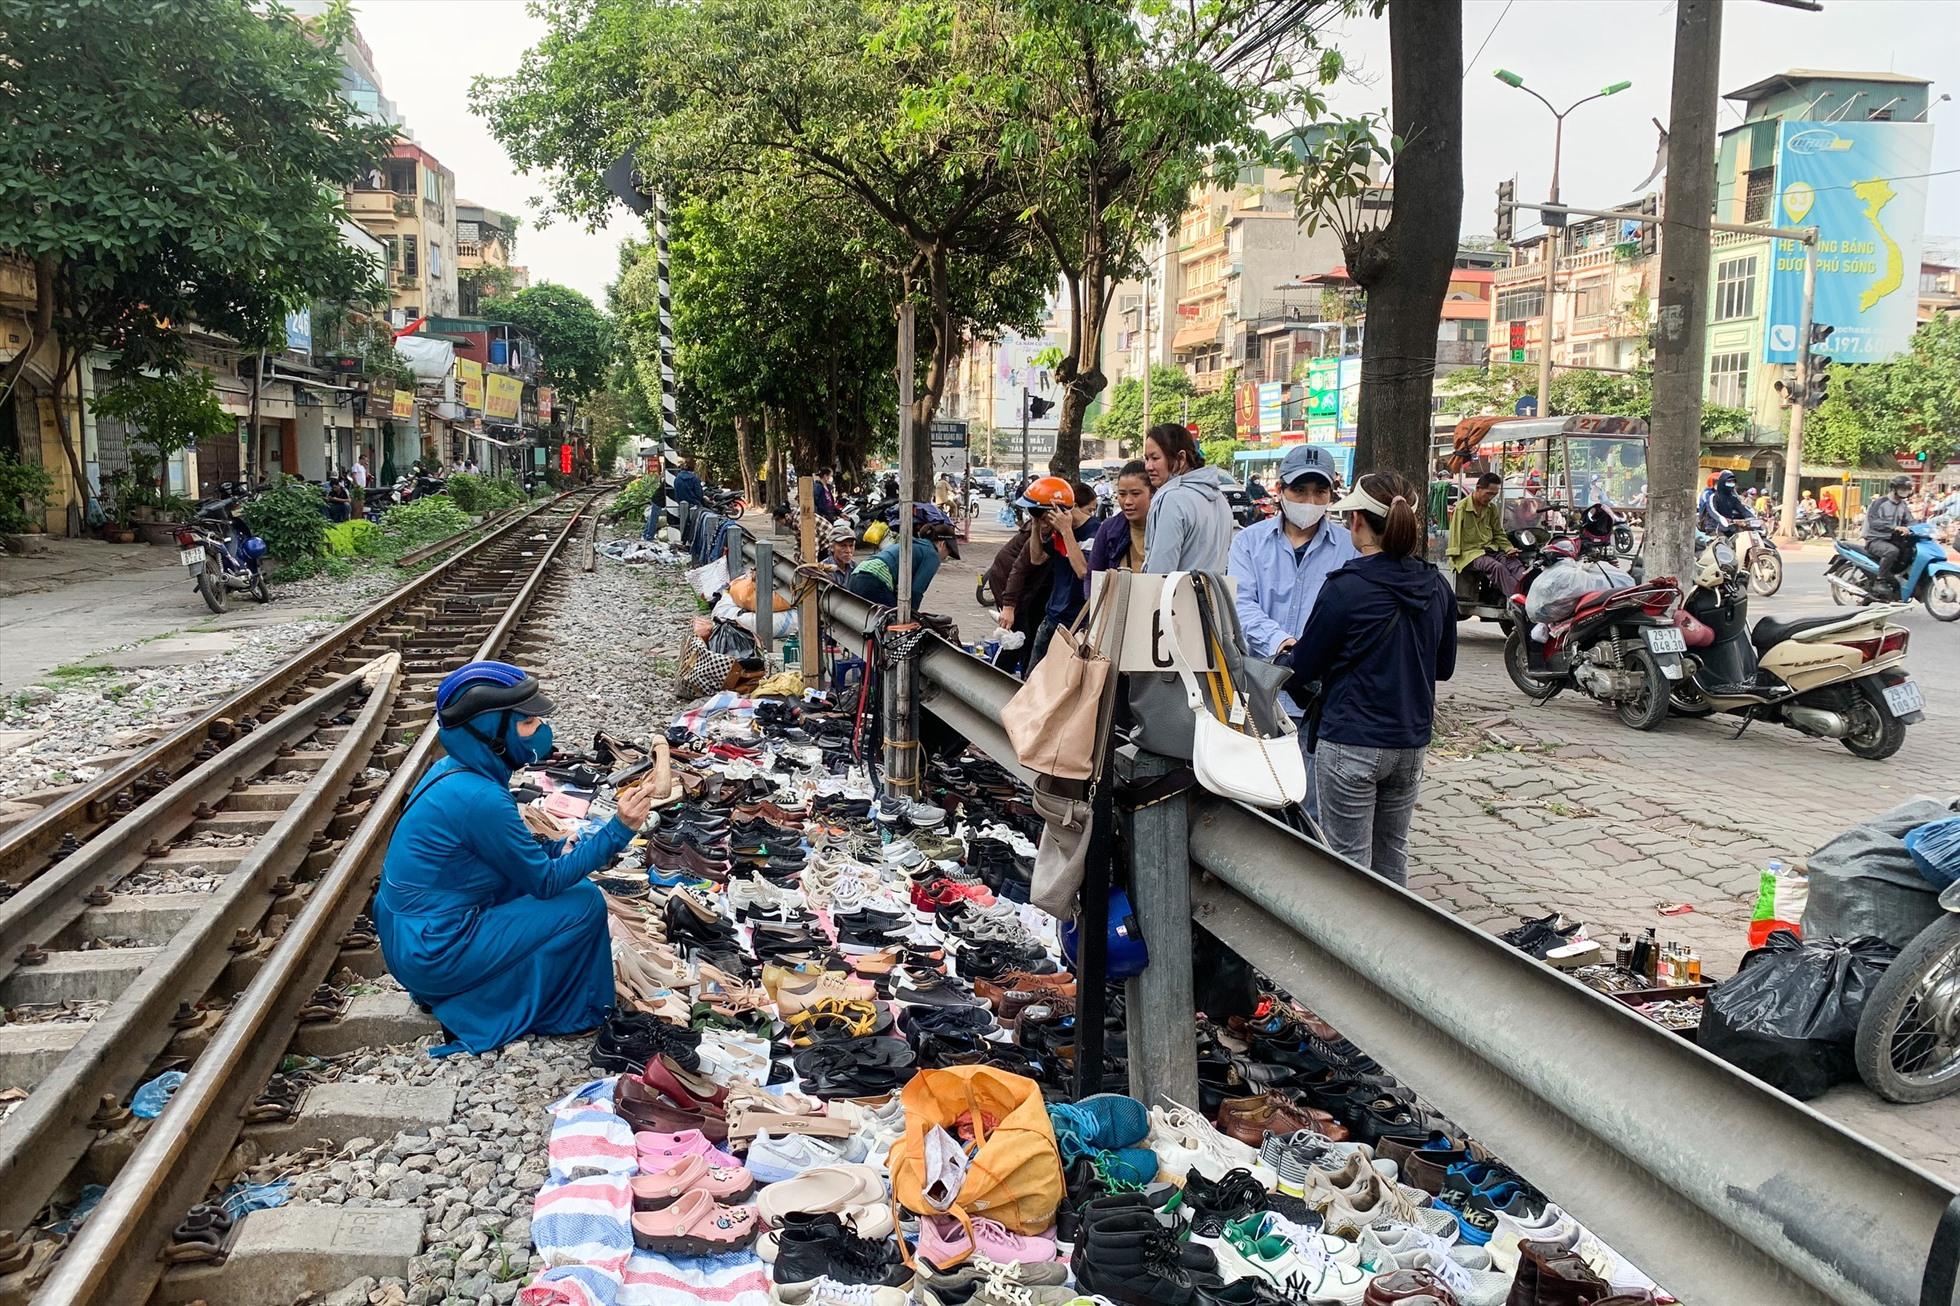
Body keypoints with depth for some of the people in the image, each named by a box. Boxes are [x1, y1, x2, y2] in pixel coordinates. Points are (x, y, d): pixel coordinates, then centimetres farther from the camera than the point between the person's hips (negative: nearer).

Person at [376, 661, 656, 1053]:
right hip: (433, 953, -9)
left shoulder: (455, 770, 2)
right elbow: (546, 882, -16)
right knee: (585, 903, -8)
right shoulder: (478, 797, -26)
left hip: (409, 934, 9)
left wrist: (565, 849, 1)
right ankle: (482, 1009, 5)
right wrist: (618, 831, -16)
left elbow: (520, 853, 15)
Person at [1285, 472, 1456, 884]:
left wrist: (1285, 661, 13)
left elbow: (1303, 668, -7)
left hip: (1351, 745, -6)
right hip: (1411, 742, 6)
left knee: (1349, 862, 3)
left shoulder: (1345, 588, -16)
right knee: (1393, 854, 19)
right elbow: (1444, 666, 13)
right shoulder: (1437, 587, 2)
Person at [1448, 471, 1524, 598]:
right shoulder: (1461, 508, -5)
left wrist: (1509, 549, 3)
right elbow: (1455, 537, -4)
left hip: (1490, 549, 6)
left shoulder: (1492, 508, 14)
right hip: (1470, 552, -6)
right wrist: (1456, 558, -9)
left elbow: (1498, 533, 20)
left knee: (1516, 564, -23)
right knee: (1497, 567, -33)